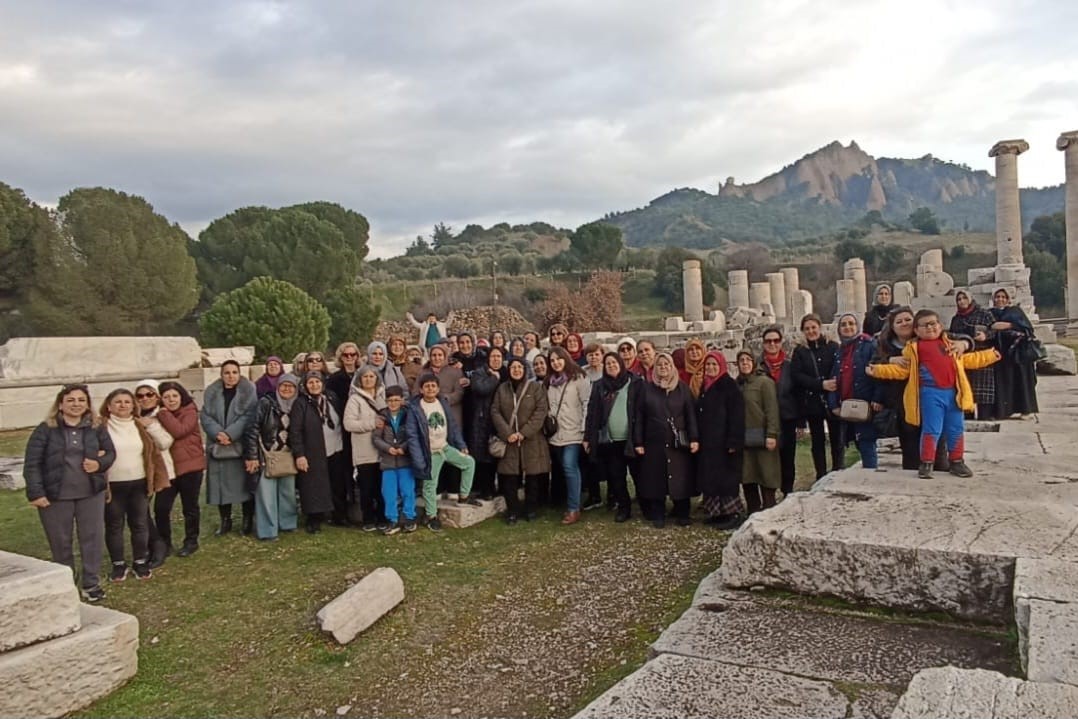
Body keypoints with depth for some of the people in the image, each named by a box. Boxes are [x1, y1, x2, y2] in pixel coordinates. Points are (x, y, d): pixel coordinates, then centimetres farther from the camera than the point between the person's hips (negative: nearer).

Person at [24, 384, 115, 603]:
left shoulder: (97, 427, 3)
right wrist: (35, 492, -14)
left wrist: (100, 463, -11)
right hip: (55, 495, -2)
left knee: (93, 538, 4)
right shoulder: (45, 429, -6)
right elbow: (32, 463, -7)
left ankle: (91, 583, 17)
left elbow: (110, 452, 12)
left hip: (91, 493, 2)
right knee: (60, 541, 10)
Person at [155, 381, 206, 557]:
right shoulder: (160, 416, 8)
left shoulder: (190, 412, -8)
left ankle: (191, 541, 24)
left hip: (190, 466, -4)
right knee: (160, 507, -1)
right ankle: (163, 543, 17)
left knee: (190, 507, 8)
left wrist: (163, 414, -21)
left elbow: (179, 431, -25)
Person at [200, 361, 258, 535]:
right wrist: (217, 433, -15)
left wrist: (230, 434, -19)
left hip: (242, 445, -3)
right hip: (217, 446, 3)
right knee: (221, 483, 5)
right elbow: (205, 416, 2)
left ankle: (248, 519, 13)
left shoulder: (249, 391, -2)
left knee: (244, 482, 1)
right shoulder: (211, 393, 8)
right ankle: (225, 520, 17)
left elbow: (249, 416, -10)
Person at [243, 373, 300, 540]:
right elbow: (253, 429, -11)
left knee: (288, 491, 11)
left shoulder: (296, 406, 3)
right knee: (266, 493, -3)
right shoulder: (266, 403, -10)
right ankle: (267, 530, 4)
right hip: (266, 456, -4)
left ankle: (287, 522, 26)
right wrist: (251, 456, -14)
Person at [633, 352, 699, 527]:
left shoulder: (682, 388, 6)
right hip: (654, 442, 0)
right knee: (656, 479, 4)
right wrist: (638, 442, -2)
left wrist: (694, 438, -7)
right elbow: (638, 416, 3)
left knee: (680, 478, 2)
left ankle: (682, 514, 14)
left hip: (678, 443, 0)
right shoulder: (646, 388, 4)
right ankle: (657, 515, 14)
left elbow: (691, 414, 2)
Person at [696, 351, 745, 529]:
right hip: (707, 442, 8)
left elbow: (736, 414, -15)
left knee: (725, 478, -6)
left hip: (723, 442, -8)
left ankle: (734, 514, 1)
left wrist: (733, 441, -21)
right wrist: (698, 439, 13)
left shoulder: (729, 386, -8)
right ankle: (718, 512, 15)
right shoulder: (705, 387, 15)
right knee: (711, 478, 8)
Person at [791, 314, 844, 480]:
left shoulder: (833, 347, 2)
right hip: (811, 403, 2)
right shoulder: (799, 351, 6)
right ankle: (821, 477, 15)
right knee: (818, 441, 9)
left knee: (837, 440, 1)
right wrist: (821, 384, -17)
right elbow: (797, 376, -5)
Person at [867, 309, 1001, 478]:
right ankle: (926, 464, 5)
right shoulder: (914, 347, 1)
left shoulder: (950, 345, 16)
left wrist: (990, 355, 31)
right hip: (931, 393, -5)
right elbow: (902, 369, 1)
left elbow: (967, 360, 29)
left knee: (956, 429, 12)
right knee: (931, 430, -5)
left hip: (952, 392, 5)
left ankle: (957, 462, 25)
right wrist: (879, 370, -10)